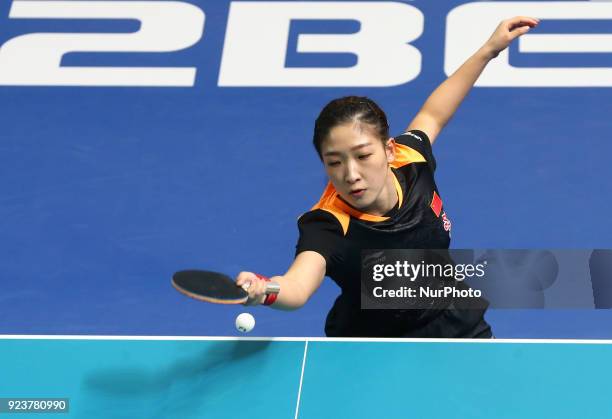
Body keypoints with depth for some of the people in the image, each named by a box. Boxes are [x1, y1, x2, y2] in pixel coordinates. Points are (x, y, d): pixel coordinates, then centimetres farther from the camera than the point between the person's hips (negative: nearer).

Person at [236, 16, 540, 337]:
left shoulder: (411, 160, -19)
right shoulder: (328, 226, -35)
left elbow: (430, 116, 5)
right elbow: (297, 285, -57)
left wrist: (489, 49, 8)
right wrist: (264, 291, -79)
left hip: (457, 327, 1)